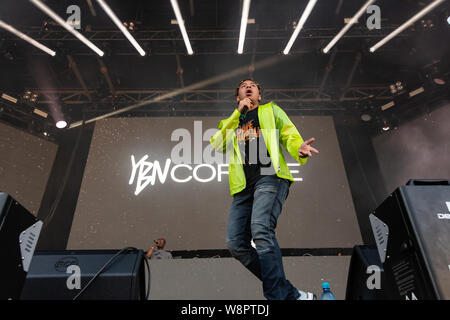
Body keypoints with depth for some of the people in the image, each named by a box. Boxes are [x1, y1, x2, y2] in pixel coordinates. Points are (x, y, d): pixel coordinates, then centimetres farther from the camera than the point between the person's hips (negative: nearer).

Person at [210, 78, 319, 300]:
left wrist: (299, 148, -14)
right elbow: (216, 145, 10)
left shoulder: (271, 110, 25)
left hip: (270, 177, -4)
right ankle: (292, 294, 1)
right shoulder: (229, 123, 31)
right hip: (243, 188, 4)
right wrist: (237, 114, 9)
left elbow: (290, 136, 11)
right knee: (236, 244, -8)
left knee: (260, 231, -27)